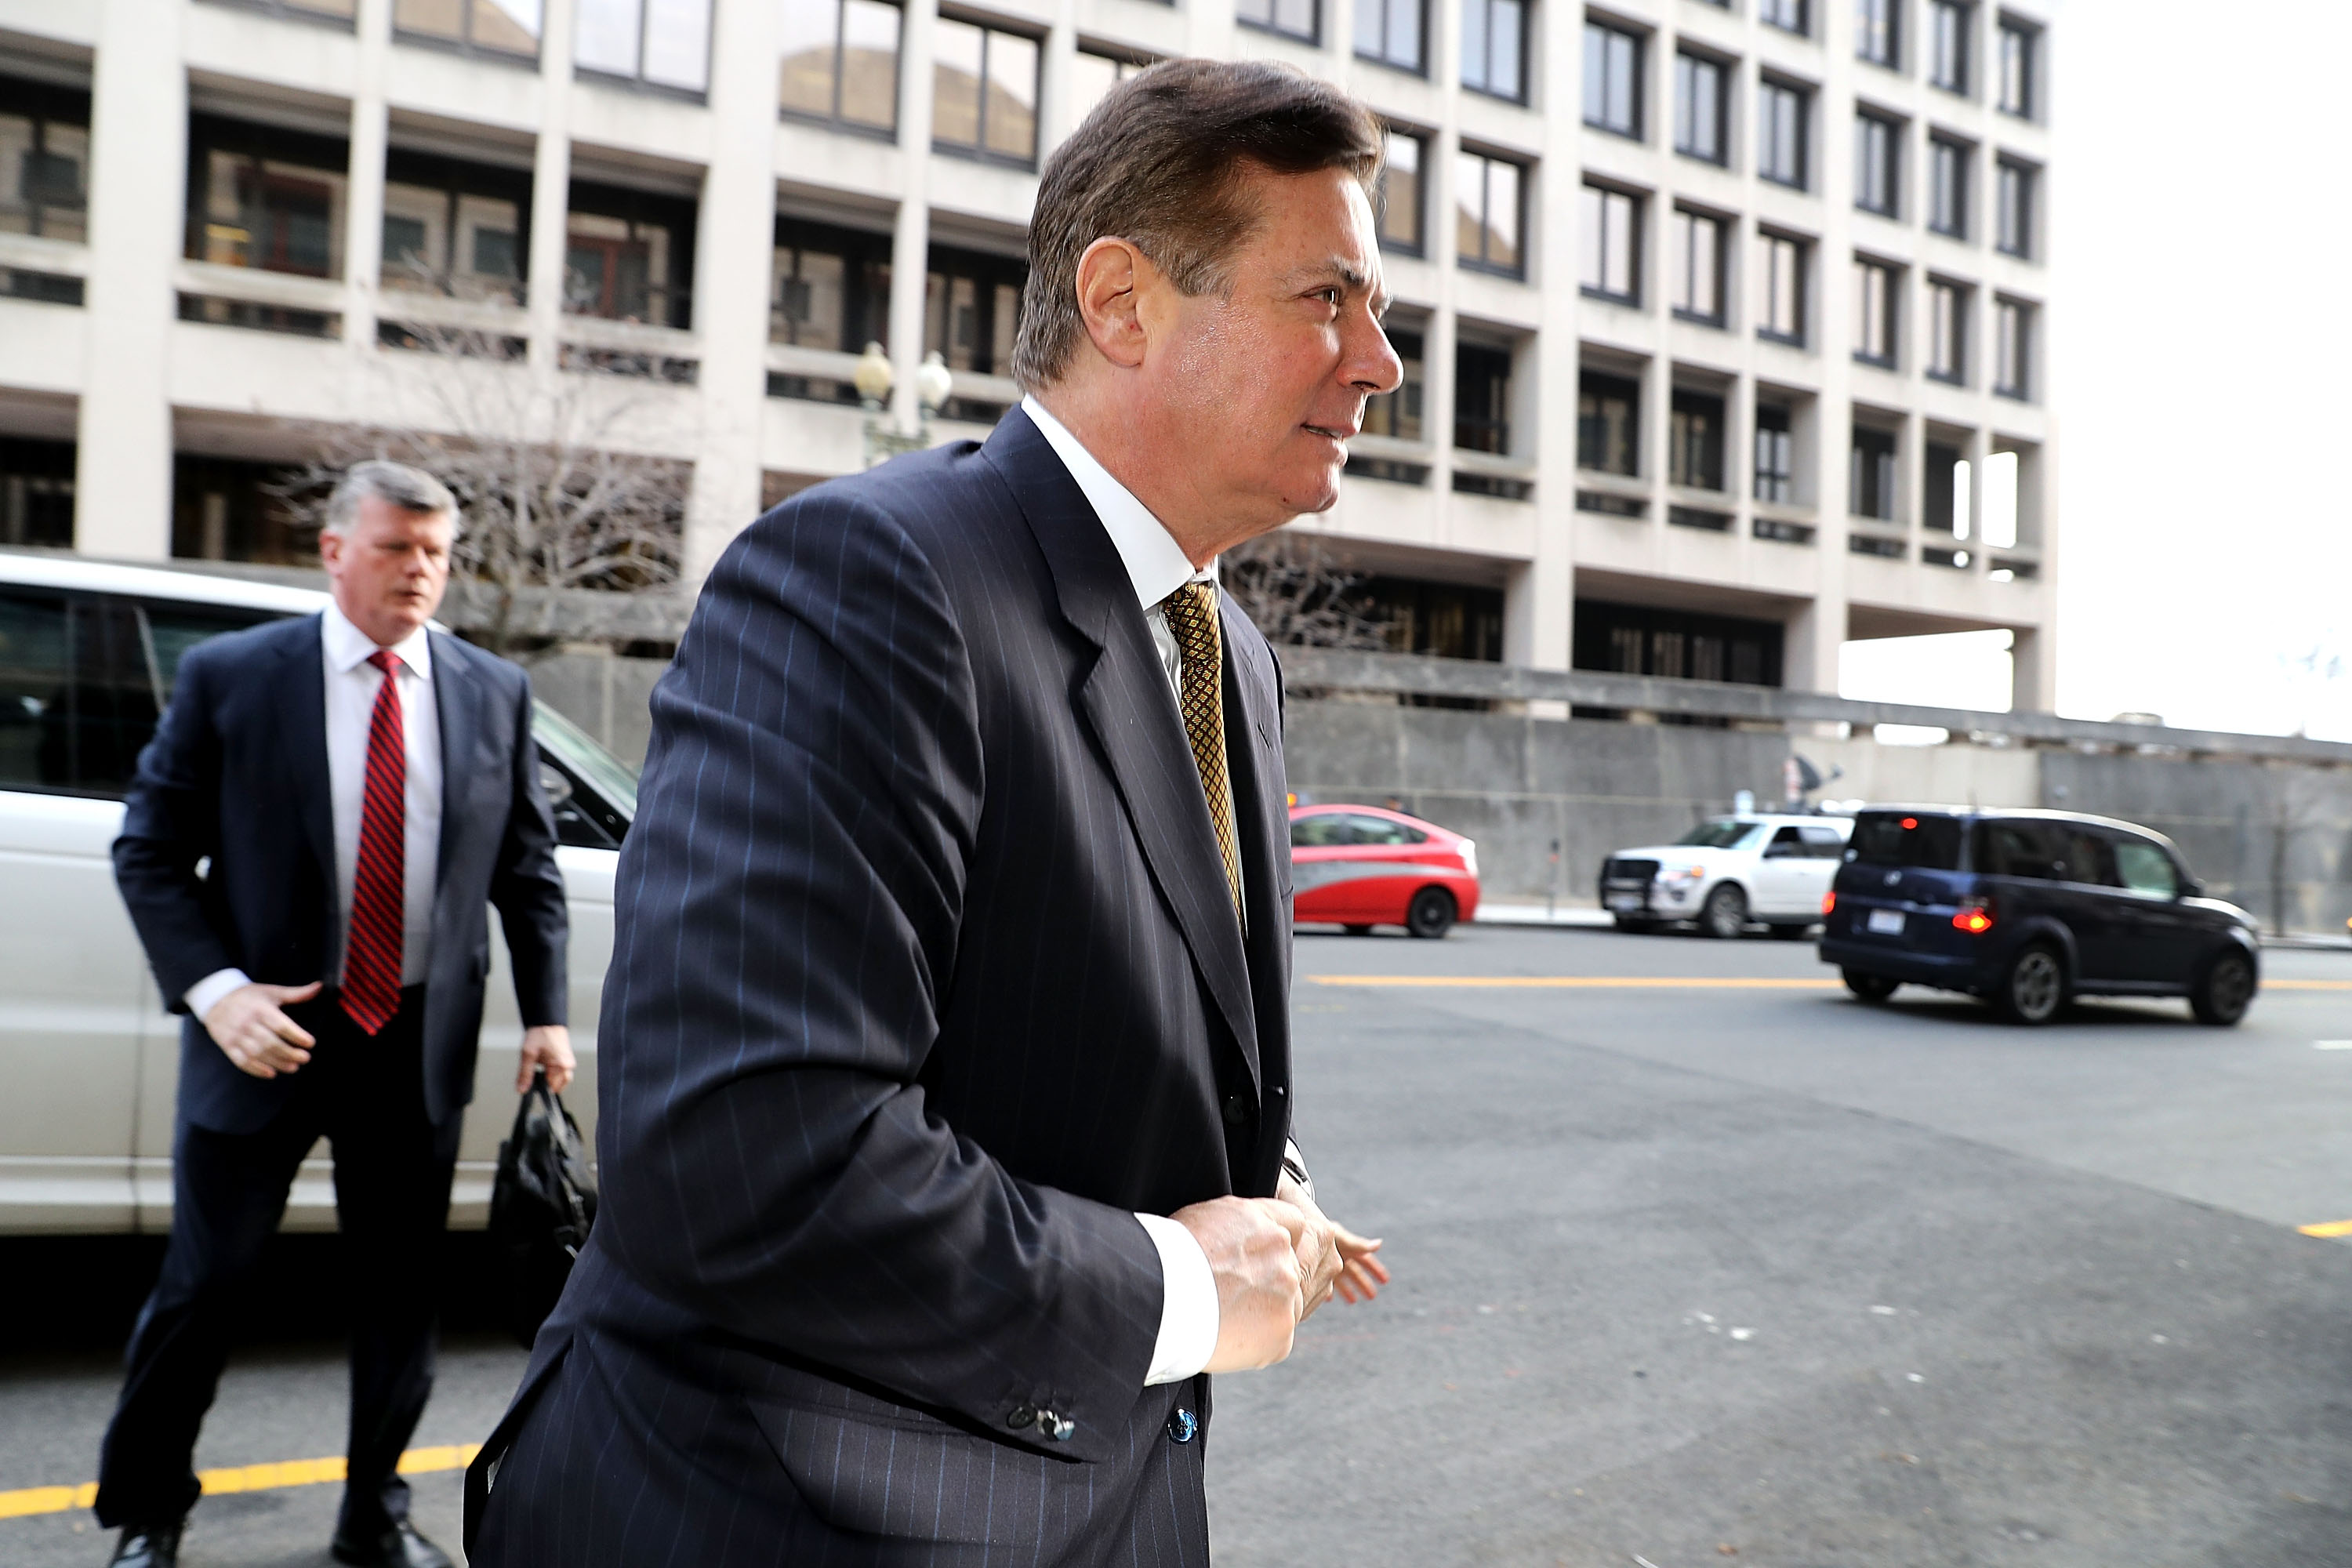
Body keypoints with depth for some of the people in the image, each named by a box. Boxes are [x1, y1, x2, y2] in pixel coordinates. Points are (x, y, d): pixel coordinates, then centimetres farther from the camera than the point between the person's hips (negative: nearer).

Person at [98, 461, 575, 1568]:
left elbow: (528, 869, 8)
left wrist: (546, 1012, 1)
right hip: (268, 1030, -2)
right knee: (204, 1283, 6)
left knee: (403, 1290, 12)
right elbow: (150, 851, -2)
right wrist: (212, 989, -15)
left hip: (421, 1044, 3)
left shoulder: (494, 693, 4)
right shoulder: (228, 676, -3)